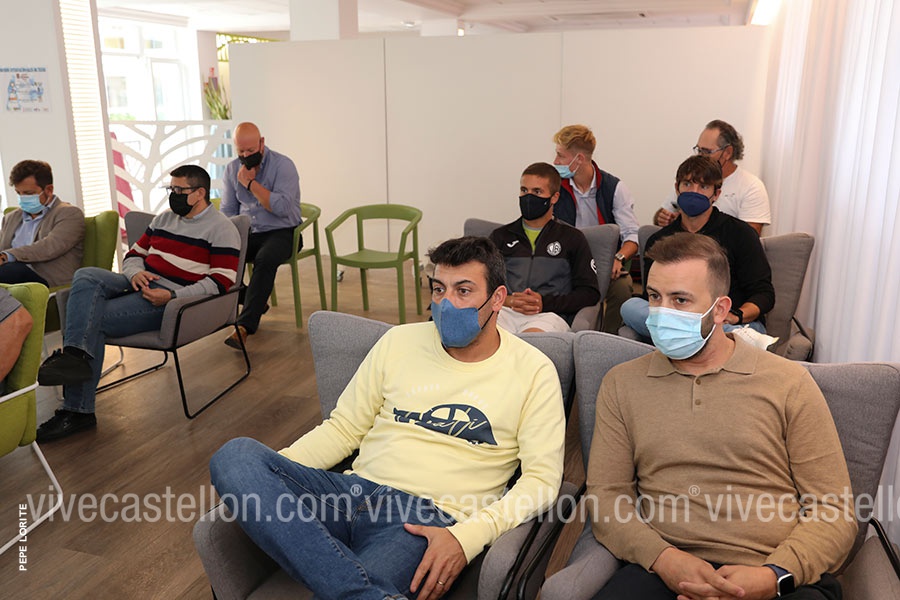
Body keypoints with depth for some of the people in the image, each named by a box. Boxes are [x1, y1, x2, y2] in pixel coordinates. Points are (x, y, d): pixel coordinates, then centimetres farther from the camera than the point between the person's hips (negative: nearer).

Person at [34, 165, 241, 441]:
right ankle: (74, 356, -33)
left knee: (93, 319, -22)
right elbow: (134, 254, 25)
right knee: (86, 276, -21)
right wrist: (135, 273, -2)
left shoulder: (222, 229, -4)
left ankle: (77, 411, -17)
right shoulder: (164, 219, 21)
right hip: (140, 285, 7)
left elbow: (220, 282, -13)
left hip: (173, 299, -7)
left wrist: (172, 296, -22)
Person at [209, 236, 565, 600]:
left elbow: (542, 477, -2)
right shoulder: (399, 342, 13)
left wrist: (467, 537, -18)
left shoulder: (533, 371, 3)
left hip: (427, 518, -7)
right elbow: (344, 428, 17)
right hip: (354, 489, 7)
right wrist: (274, 472, 0)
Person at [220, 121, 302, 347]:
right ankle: (257, 303, 0)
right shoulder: (232, 169, 9)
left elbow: (282, 208, -22)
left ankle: (245, 325, -34)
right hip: (248, 233, 6)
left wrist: (250, 182, -18)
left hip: (281, 232, -5)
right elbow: (228, 210, 15)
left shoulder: (283, 165, -10)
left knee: (264, 260, -36)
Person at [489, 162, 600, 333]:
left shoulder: (572, 238, 19)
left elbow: (590, 292, 10)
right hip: (504, 311, 2)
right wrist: (507, 300, -7)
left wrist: (546, 303, -6)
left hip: (550, 314, -1)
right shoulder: (501, 235, 25)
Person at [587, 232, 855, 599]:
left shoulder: (789, 384, 6)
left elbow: (834, 511, 4)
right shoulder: (622, 383, 10)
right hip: (662, 570, 0)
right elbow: (606, 495, 6)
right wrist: (663, 558, -12)